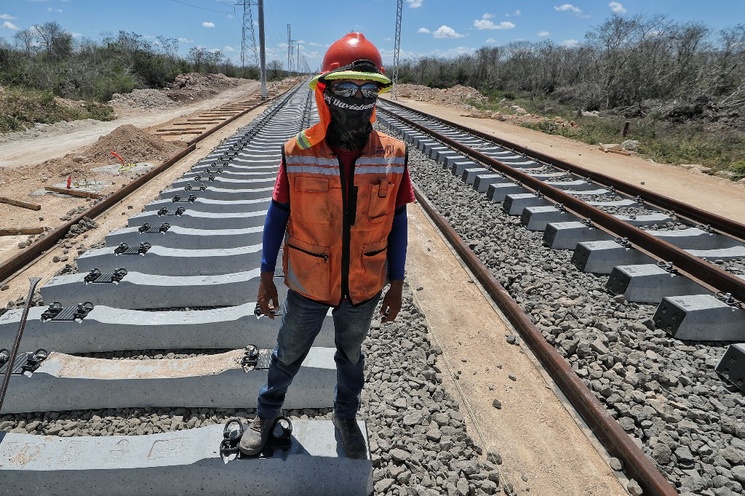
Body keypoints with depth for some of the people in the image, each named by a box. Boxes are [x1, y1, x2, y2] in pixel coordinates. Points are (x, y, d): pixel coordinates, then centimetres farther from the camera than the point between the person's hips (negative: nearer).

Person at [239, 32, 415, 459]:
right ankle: (268, 412, 50)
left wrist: (396, 285, 0)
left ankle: (347, 417, 51)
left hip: (364, 288, 1)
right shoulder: (298, 153, -16)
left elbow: (397, 224, -4)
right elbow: (277, 217, -6)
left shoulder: (392, 156, -12)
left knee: (351, 355, 24)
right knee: (289, 354, 21)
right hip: (308, 286, -1)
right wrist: (266, 277, -2)